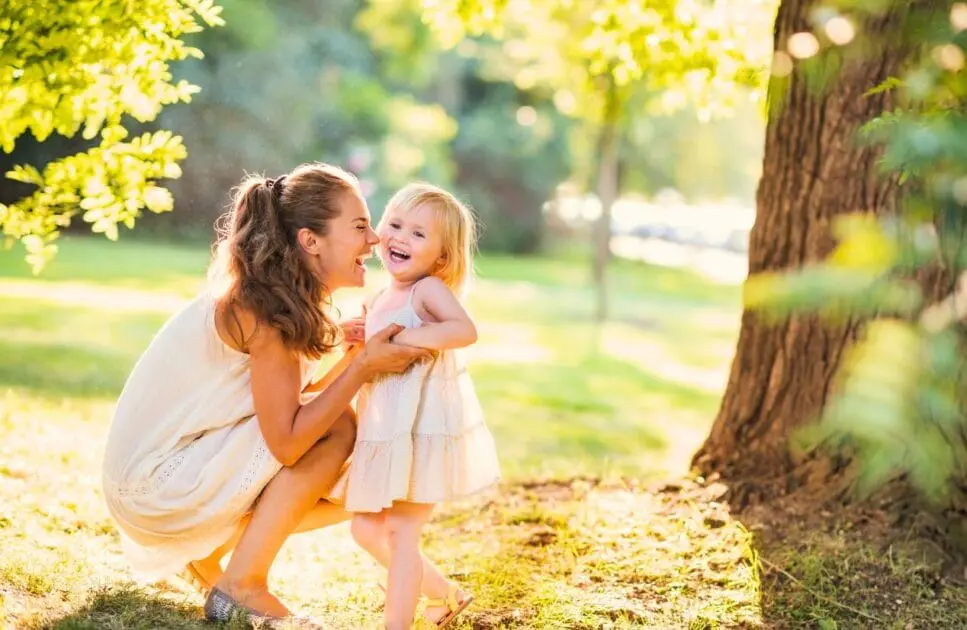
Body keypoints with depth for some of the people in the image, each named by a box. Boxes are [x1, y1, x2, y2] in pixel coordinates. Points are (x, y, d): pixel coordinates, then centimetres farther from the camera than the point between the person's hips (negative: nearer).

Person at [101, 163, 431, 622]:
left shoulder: (283, 297, 5)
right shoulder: (263, 308, -21)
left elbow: (295, 410, 5)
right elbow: (286, 442, -26)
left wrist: (359, 355, -7)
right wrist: (363, 367, -23)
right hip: (154, 485, -9)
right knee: (338, 429, -17)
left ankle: (208, 552, 15)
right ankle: (243, 584, -9)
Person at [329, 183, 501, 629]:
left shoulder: (429, 290, -12)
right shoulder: (379, 301, 13)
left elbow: (465, 330, -32)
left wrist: (401, 338, -30)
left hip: (426, 431, -9)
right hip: (385, 433, 9)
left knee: (400, 533, -6)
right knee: (366, 528, 13)